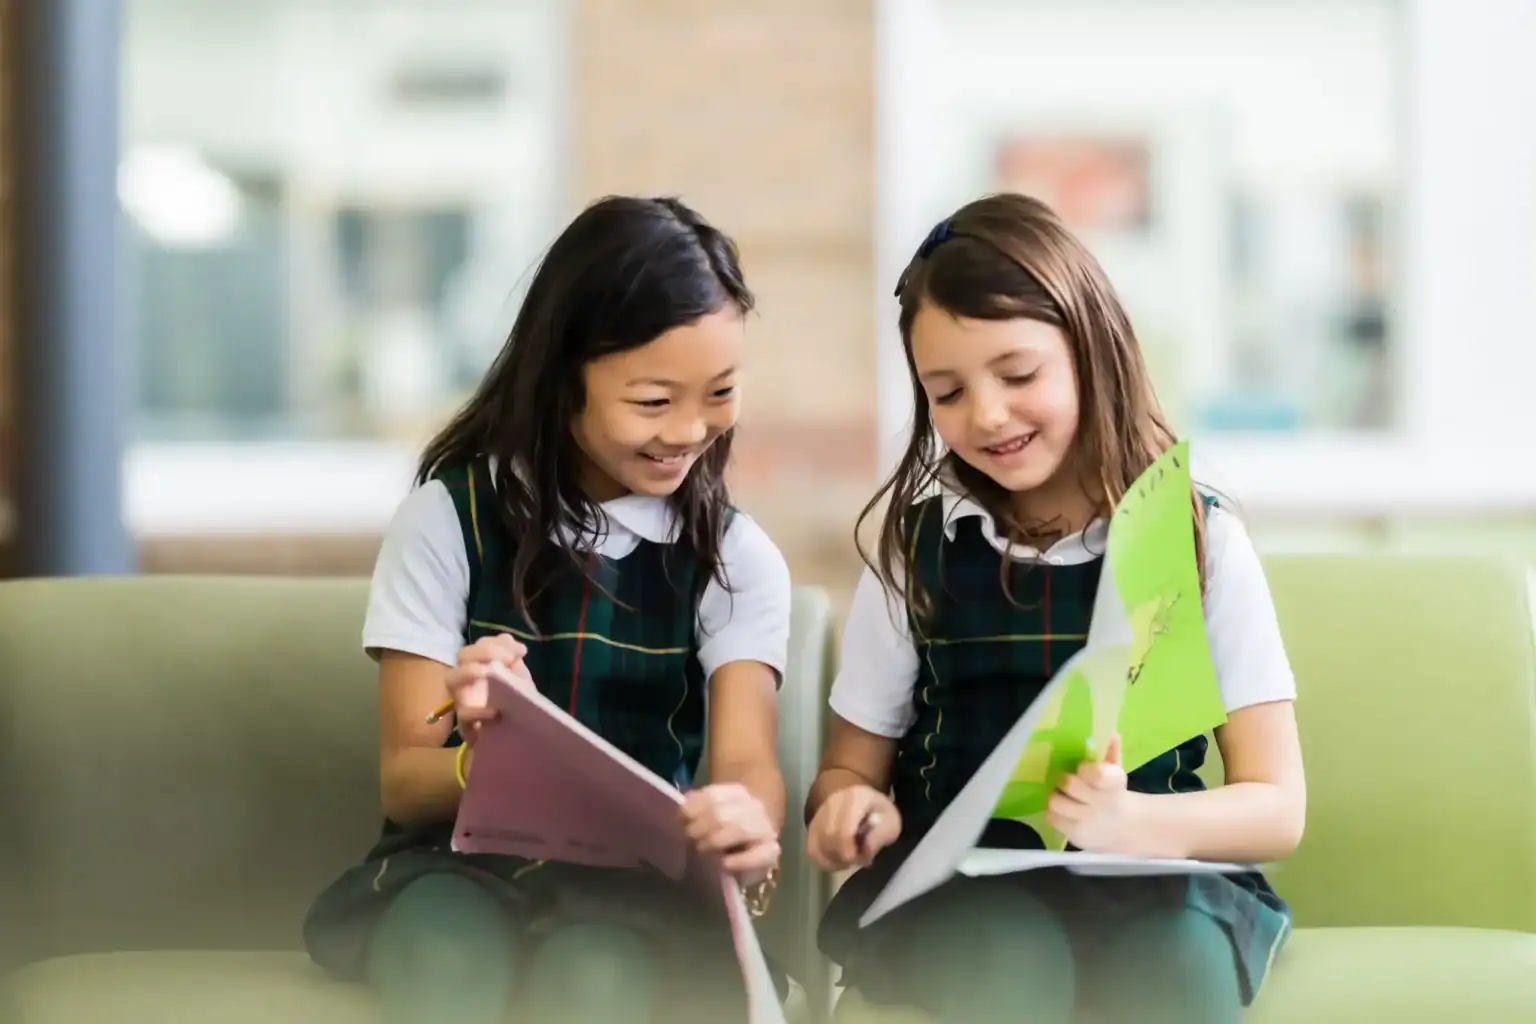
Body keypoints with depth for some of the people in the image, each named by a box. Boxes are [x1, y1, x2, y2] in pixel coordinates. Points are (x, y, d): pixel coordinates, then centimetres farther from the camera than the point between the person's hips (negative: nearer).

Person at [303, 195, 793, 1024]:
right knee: (451, 943, -36)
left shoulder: (737, 557, 5)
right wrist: (489, 754, -26)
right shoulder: (446, 518, 1)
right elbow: (404, 782, -1)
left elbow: (747, 761, -10)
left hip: (641, 878, 1)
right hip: (461, 862, -1)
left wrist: (748, 829, -36)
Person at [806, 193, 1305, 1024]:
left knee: (1174, 954, -35)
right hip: (955, 874, 1)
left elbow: (1277, 807, -1)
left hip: (1151, 869, -1)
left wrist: (1130, 822, -22)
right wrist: (852, 810, -10)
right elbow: (850, 767, 16)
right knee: (1005, 955, -34)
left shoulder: (1201, 538, 4)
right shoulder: (914, 548, 9)